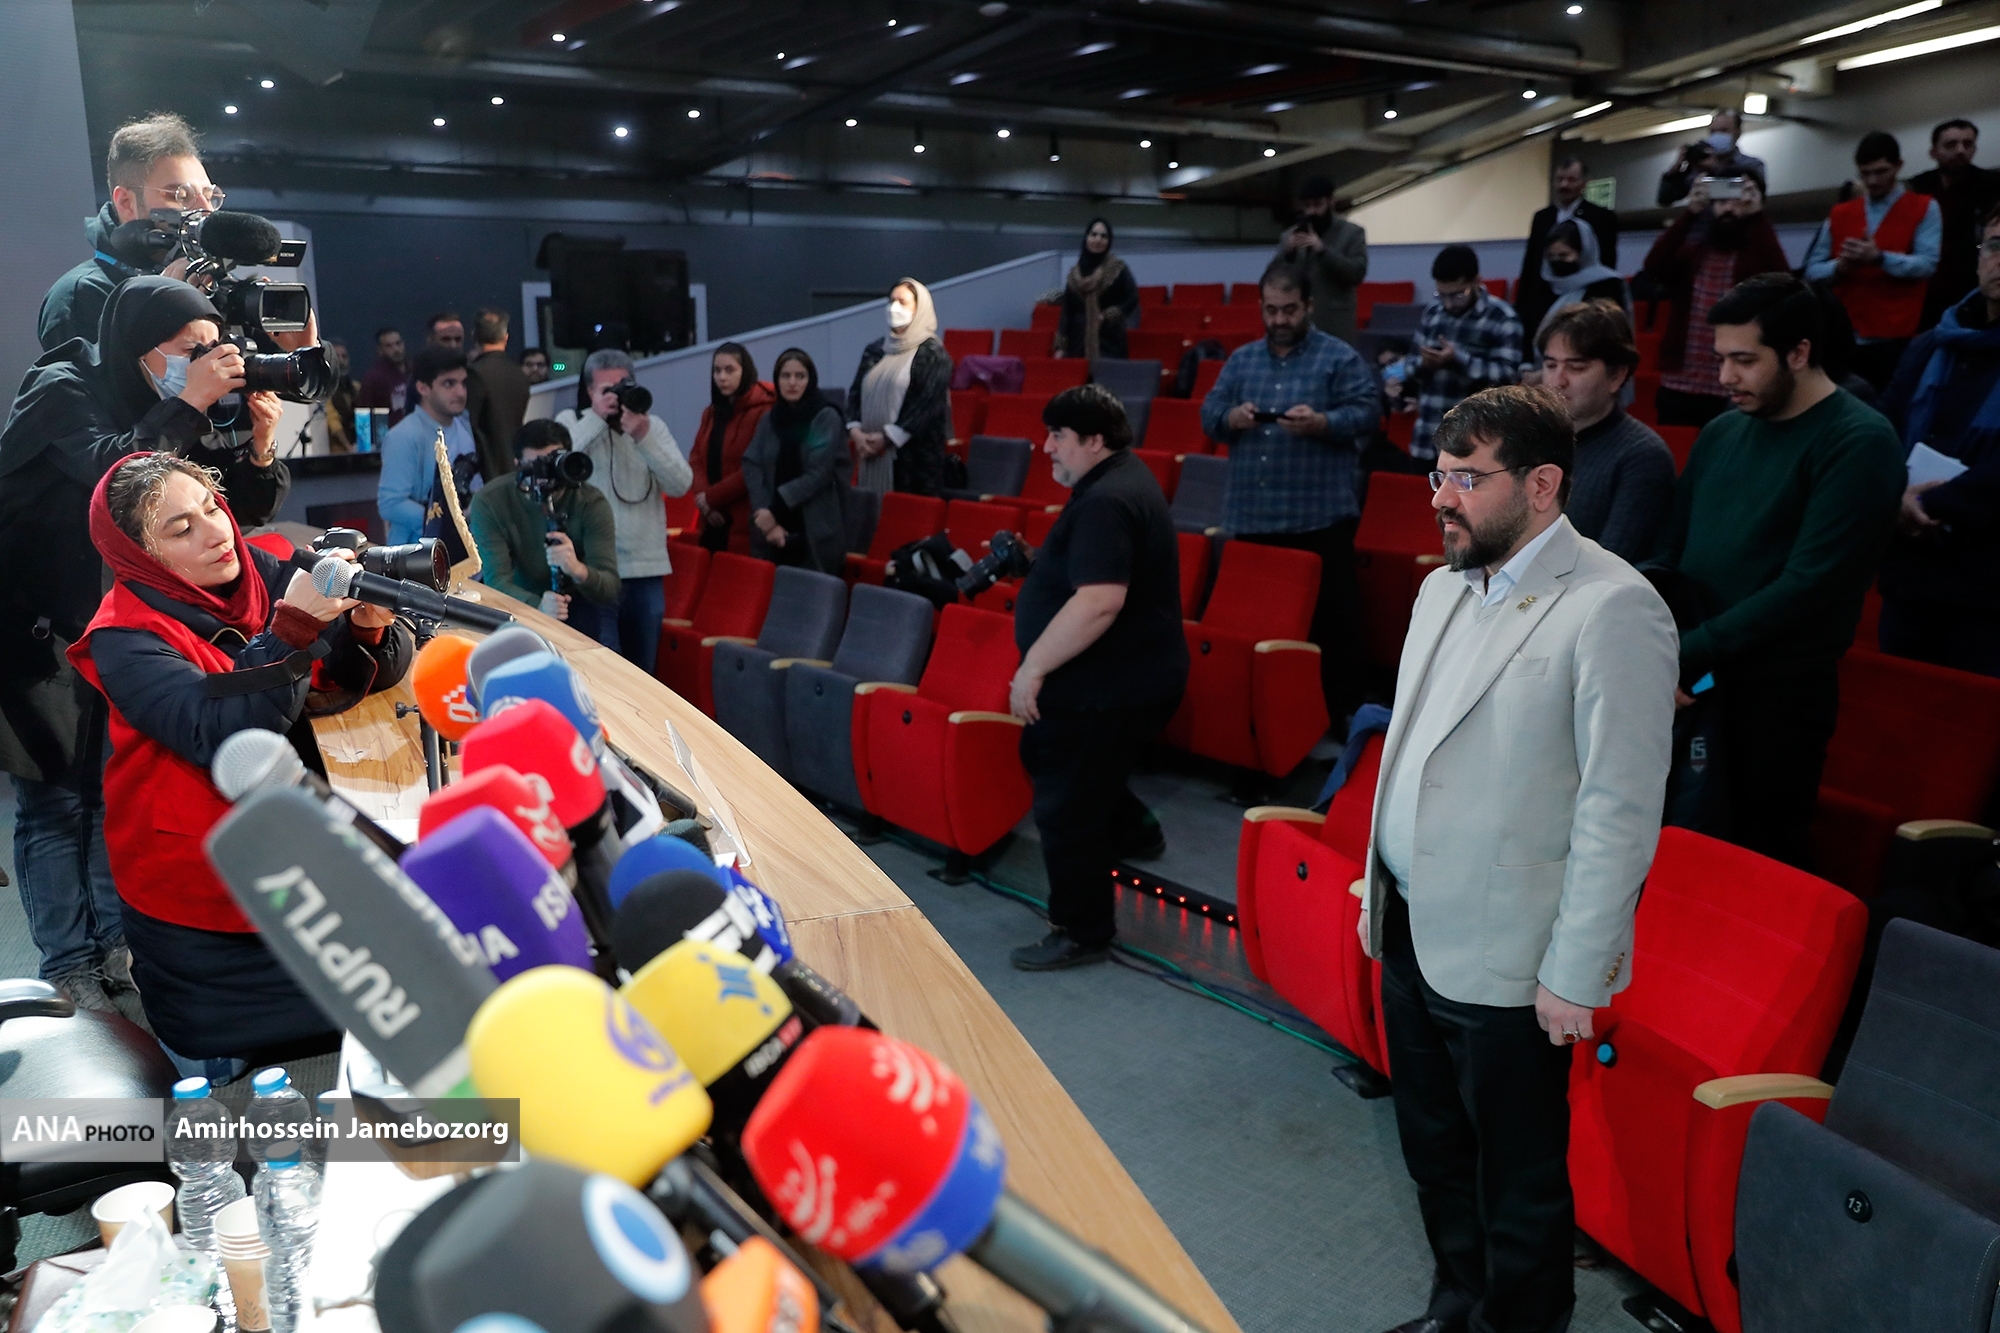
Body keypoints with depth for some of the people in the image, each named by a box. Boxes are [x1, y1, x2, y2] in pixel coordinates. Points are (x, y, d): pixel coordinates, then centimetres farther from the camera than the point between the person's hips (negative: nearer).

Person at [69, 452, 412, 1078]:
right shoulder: (126, 640, -16)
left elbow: (372, 675, -2)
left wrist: (371, 623, -24)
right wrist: (294, 626, -40)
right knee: (217, 1078, 11)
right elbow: (227, 738, -32)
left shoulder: (268, 574, -4)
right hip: (203, 913, -4)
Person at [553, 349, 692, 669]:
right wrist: (596, 418, -15)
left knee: (642, 669, 13)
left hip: (647, 568, 3)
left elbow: (681, 485, -4)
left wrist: (644, 437, -15)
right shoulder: (571, 420, 3)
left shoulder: (653, 426, 8)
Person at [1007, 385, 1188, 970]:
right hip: (1123, 675, 11)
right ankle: (1130, 827, 43)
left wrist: (1033, 666, -31)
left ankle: (1082, 934, 15)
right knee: (1043, 755, 28)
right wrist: (1036, 559, 15)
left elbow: (1099, 601, -36)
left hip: (1112, 687, -11)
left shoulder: (1106, 502, -26)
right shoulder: (1120, 480, 9)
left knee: (1067, 808, 0)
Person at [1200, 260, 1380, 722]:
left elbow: (1367, 412, -7)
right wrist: (1230, 417, -11)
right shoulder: (1241, 360, 15)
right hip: (1251, 515, 4)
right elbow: (1209, 413, 11)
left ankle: (1342, 716, 9)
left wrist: (1320, 422, -23)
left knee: (1330, 619, -1)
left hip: (1320, 515, -4)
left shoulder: (1340, 358, 2)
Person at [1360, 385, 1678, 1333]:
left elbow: (1622, 808, -18)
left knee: (1519, 1183, 11)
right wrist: (1380, 887, 15)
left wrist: (1575, 975, -16)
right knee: (1434, 1150, 23)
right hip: (1412, 934, 8)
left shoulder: (1612, 608, -17)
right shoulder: (1443, 588, 8)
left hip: (1505, 962, -8)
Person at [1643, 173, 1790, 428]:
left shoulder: (1757, 256, 2)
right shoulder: (1691, 252, 9)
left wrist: (1757, 216, -18)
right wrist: (1690, 214, -16)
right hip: (1678, 387, 3)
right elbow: (1653, 267, -11)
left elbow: (1781, 278, -20)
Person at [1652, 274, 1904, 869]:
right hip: (1689, 684, 5)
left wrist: (1687, 654, -19)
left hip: (1777, 692, -5)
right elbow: (1670, 551, 11)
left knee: (1763, 861, 2)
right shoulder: (1721, 432, 11)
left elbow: (1809, 584, -17)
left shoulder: (1858, 442, -9)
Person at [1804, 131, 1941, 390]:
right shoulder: (1839, 213, 16)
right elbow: (1812, 271, 10)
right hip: (1842, 338, 3)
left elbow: (1926, 264, -7)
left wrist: (1879, 258, -22)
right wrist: (1839, 267, -11)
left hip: (1895, 339, -3)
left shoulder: (1924, 208, 6)